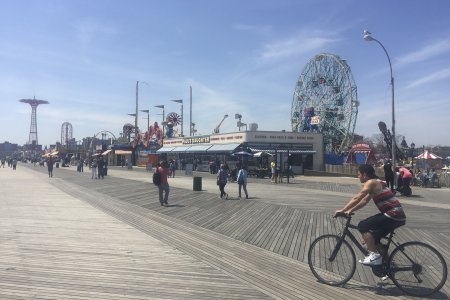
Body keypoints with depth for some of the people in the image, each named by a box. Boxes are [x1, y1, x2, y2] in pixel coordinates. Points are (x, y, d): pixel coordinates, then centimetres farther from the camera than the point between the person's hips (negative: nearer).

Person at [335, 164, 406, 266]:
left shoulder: (371, 182, -12)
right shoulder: (376, 182, 18)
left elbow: (356, 198, -17)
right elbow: (364, 201, 21)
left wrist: (342, 210, -12)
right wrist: (350, 210, 15)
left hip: (393, 215, -10)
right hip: (398, 215, 10)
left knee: (362, 226, -10)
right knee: (374, 238, 21)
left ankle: (374, 255, -7)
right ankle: (385, 261, 30)